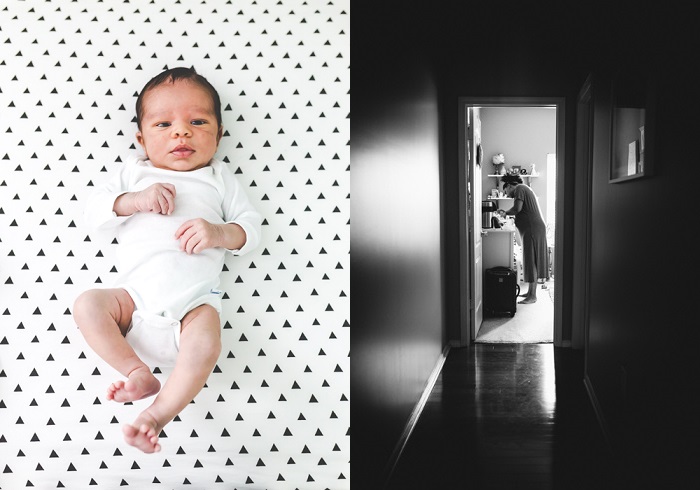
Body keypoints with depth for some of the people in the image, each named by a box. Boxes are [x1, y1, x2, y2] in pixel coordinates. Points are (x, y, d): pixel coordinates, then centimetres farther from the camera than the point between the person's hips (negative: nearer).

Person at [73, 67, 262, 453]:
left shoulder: (219, 178, 17)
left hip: (195, 296, -2)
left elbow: (250, 227, 10)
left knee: (205, 343, -30)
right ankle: (139, 372, -13)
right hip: (137, 292, 3)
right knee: (87, 305, -19)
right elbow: (94, 211, 11)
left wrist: (219, 232, -12)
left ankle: (158, 414, -17)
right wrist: (136, 200, -7)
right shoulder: (135, 173, 20)